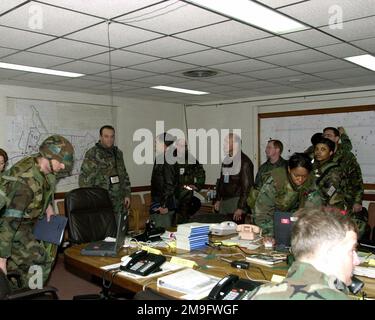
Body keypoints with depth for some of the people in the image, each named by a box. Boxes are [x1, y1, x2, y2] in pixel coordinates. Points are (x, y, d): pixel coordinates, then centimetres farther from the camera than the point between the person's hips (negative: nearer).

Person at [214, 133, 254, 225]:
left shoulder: (244, 161, -11)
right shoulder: (226, 160, 13)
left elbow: (247, 186, -15)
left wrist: (241, 208, -17)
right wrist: (218, 200, 16)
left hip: (237, 203, -7)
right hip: (224, 202, 7)